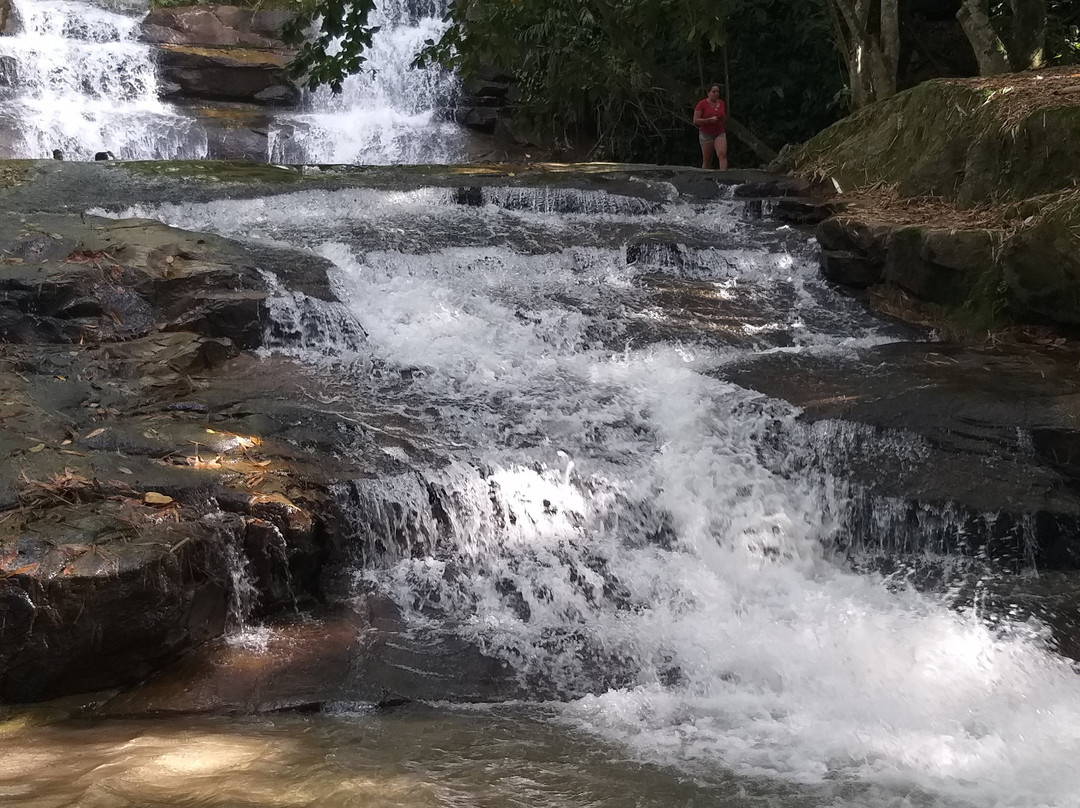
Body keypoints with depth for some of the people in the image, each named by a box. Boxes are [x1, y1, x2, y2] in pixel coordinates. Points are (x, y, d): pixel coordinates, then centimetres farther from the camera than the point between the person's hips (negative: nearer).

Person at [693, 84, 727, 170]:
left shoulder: (721, 103, 8)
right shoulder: (702, 104, -7)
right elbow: (695, 121, -11)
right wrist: (710, 120, -20)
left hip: (720, 134, 3)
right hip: (706, 134, -3)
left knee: (722, 154, -19)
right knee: (707, 160, 1)